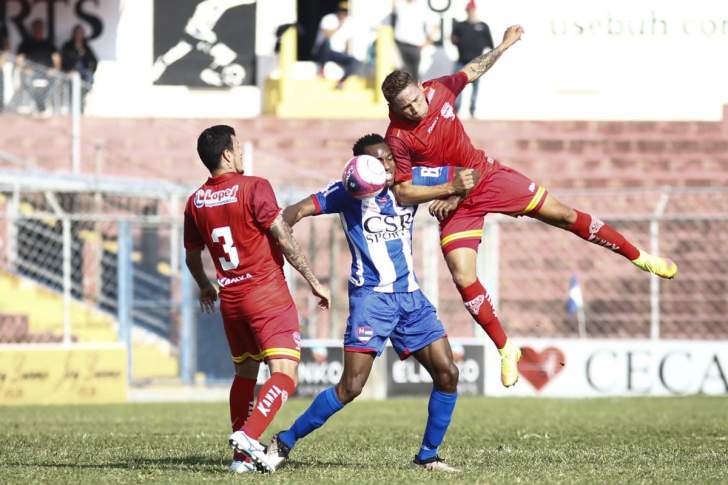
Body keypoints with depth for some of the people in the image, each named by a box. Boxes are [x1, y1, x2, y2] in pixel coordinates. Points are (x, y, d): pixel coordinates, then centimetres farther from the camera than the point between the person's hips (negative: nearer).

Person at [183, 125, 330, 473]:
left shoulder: (196, 202, 7)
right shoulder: (254, 188, -12)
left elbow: (192, 256, 19)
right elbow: (285, 240, -13)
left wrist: (205, 288, 39)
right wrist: (313, 282, -5)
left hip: (230, 299, 7)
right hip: (268, 295, -7)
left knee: (245, 373, 21)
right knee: (284, 375, -10)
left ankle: (243, 457, 19)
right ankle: (248, 436, -29)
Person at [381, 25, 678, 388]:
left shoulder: (438, 90, -12)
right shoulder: (398, 137, -24)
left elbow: (473, 71, 10)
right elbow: (402, 193, -21)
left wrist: (504, 46, 20)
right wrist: (449, 189, -29)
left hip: (486, 174, 4)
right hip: (455, 204, -3)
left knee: (564, 215, 6)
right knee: (463, 279, -16)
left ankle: (637, 256, 24)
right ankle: (505, 350, 3)